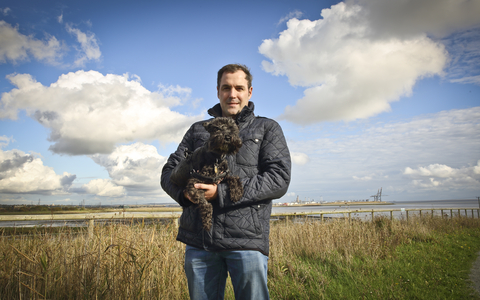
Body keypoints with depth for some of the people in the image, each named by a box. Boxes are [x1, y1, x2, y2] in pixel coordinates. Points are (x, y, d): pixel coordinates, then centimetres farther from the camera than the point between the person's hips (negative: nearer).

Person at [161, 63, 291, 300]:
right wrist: (184, 191, -11)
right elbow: (169, 172, 15)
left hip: (247, 239, -3)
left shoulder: (267, 129, 9)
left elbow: (279, 179, -4)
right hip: (198, 240, 3)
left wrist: (221, 193, -15)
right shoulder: (198, 130, 19)